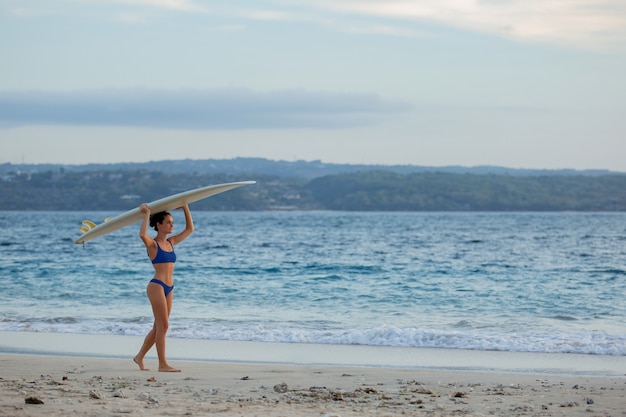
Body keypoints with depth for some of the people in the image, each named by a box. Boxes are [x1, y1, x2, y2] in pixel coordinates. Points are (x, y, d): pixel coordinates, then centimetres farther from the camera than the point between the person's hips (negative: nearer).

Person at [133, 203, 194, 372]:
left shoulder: (171, 242, 14)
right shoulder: (152, 244, -6)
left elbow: (189, 229, 21)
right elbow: (142, 234, -29)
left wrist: (185, 209, 14)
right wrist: (146, 215, -19)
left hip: (169, 288, 8)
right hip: (156, 286, -8)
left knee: (158, 327, 12)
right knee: (163, 326, -7)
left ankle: (140, 357, 23)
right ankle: (163, 364, -4)